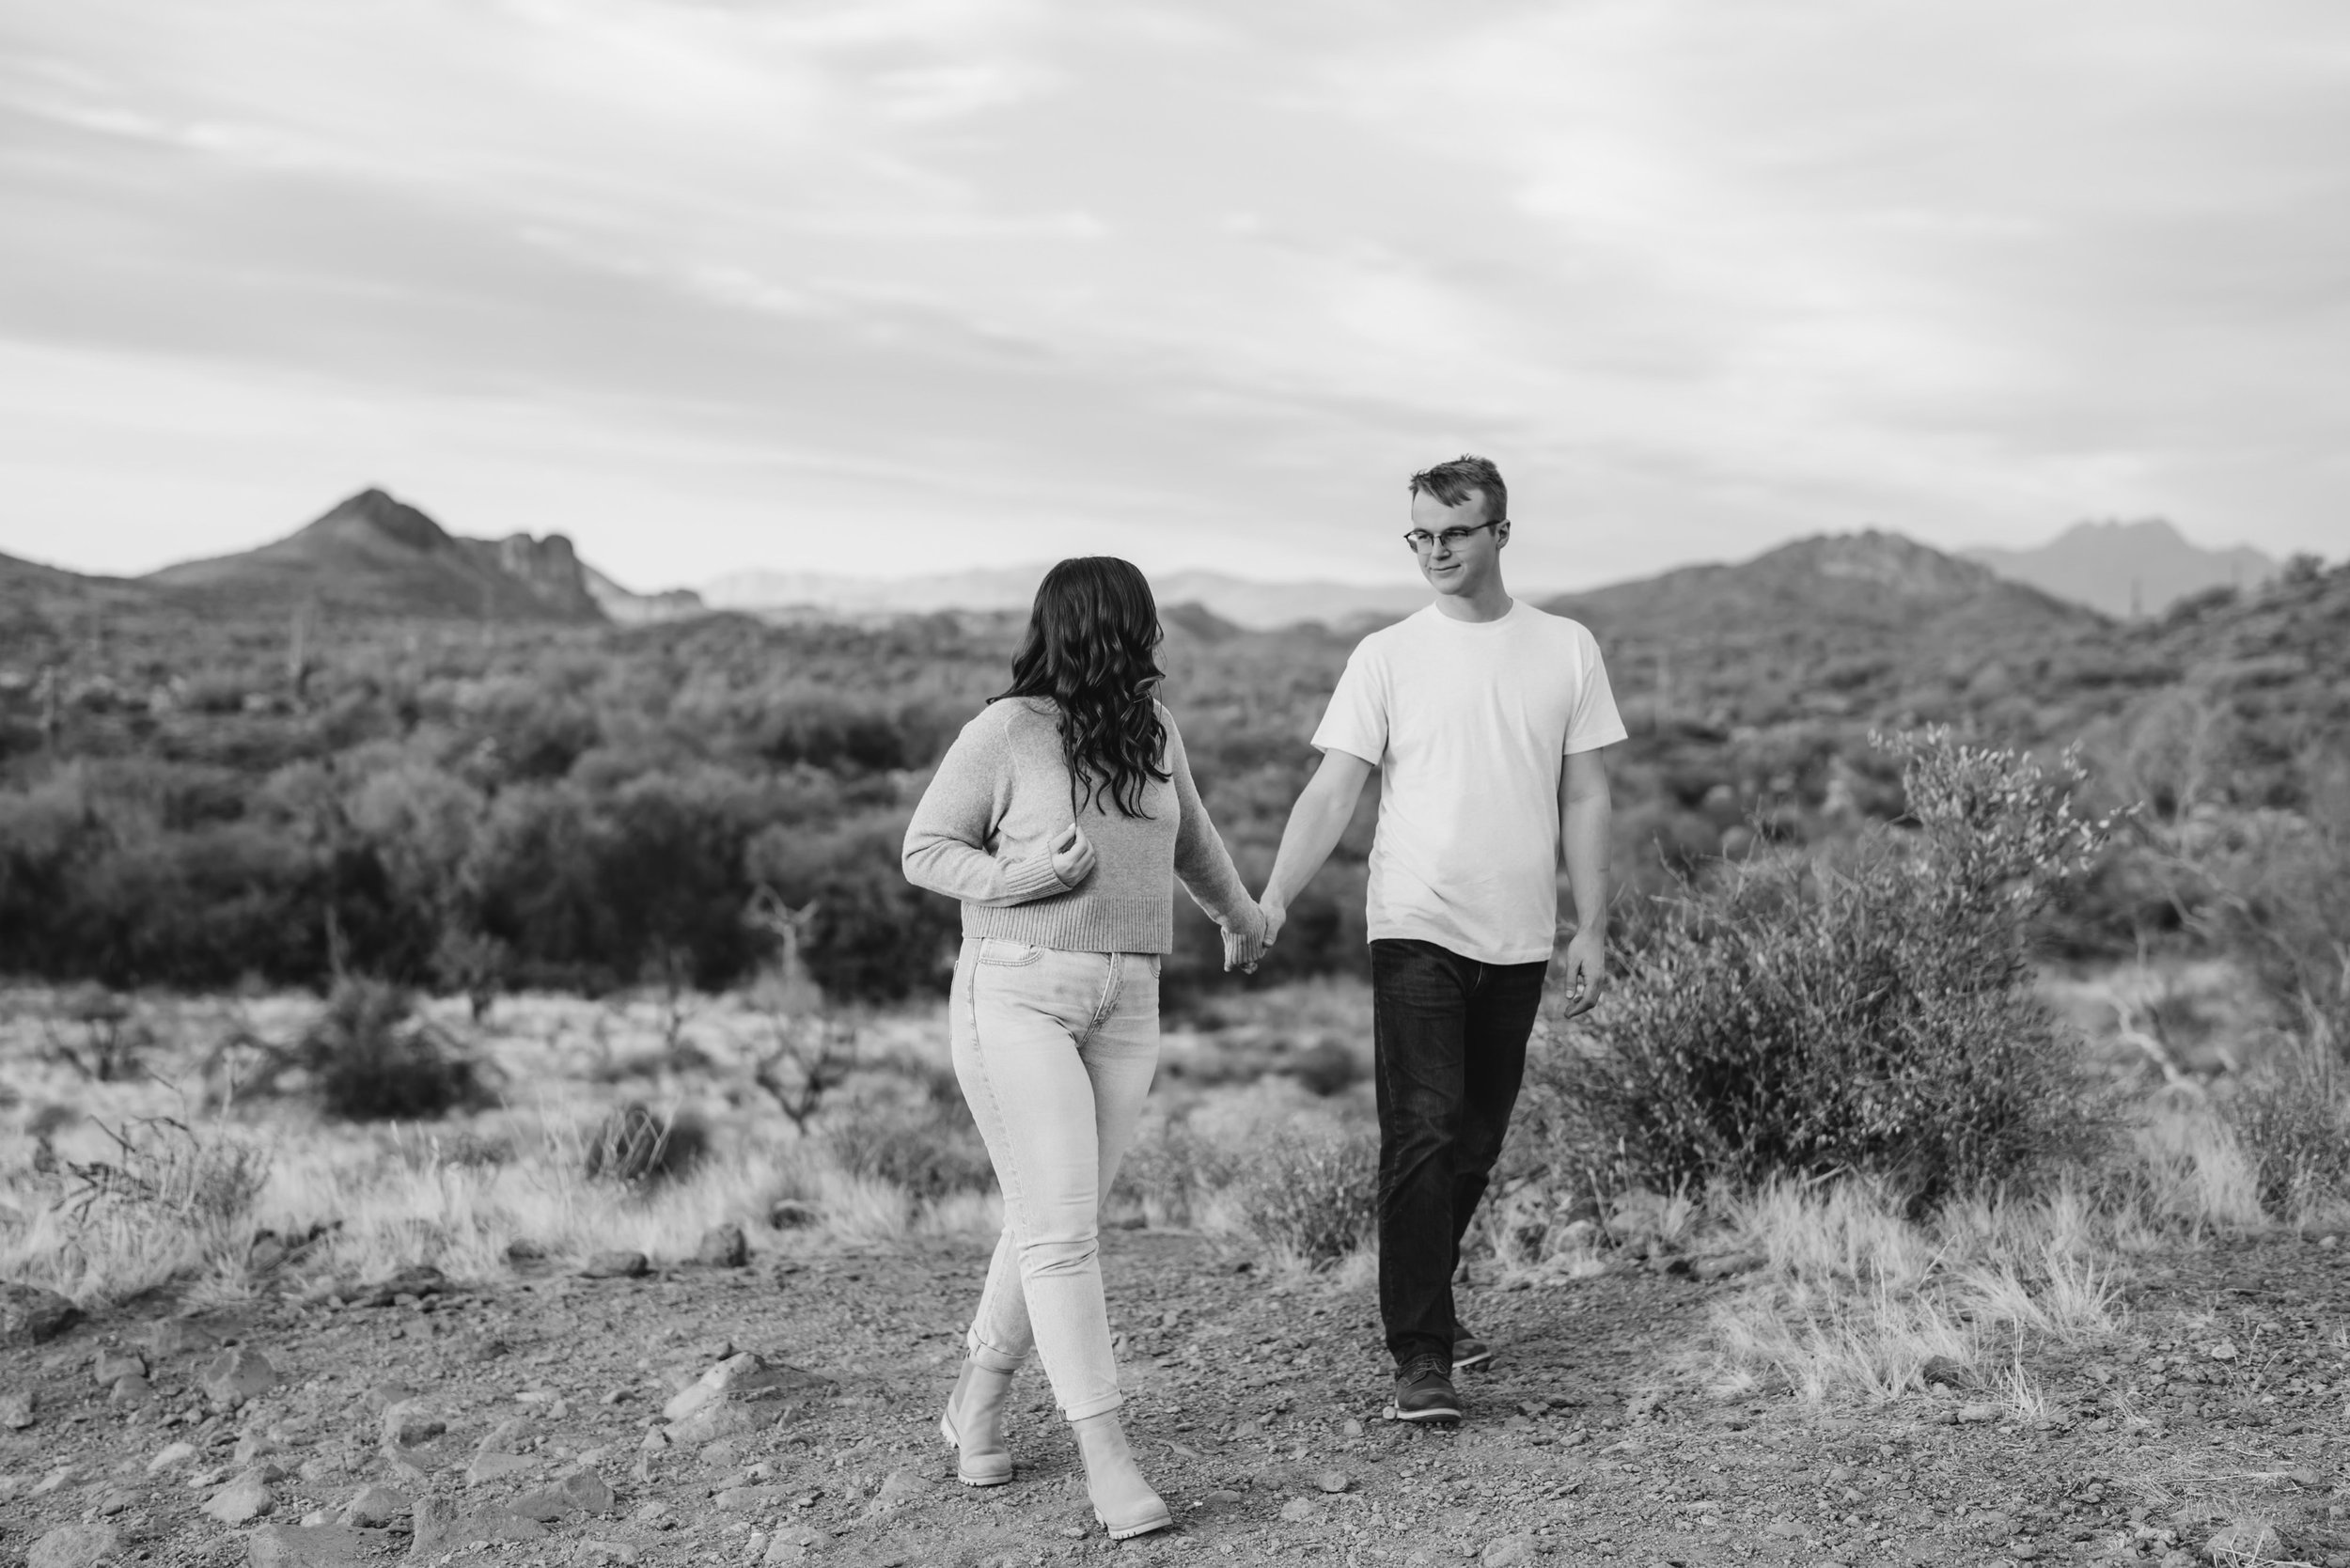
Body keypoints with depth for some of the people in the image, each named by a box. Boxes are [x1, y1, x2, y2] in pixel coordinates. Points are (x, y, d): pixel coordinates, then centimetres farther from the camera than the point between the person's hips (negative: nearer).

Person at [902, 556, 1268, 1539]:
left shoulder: (1152, 731, 11)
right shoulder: (1006, 732, -7)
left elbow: (1190, 837, 29)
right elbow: (924, 849, -1)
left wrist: (1240, 918, 44)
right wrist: (1018, 878, -18)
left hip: (1126, 1006, 6)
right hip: (1017, 995, -6)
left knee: (1054, 1224, 10)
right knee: (1060, 1227, -10)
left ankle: (976, 1403, 28)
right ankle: (1106, 1458, -7)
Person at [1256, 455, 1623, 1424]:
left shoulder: (1565, 650, 6)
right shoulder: (1387, 656, 0)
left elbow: (1584, 800, 8)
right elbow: (1334, 791, -5)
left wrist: (1591, 931, 4)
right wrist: (1273, 899, -18)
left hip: (1518, 940, 3)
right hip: (1417, 932, -3)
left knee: (1476, 1142, 12)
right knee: (1422, 1136, -10)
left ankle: (1430, 1304, 31)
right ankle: (1420, 1355, -7)